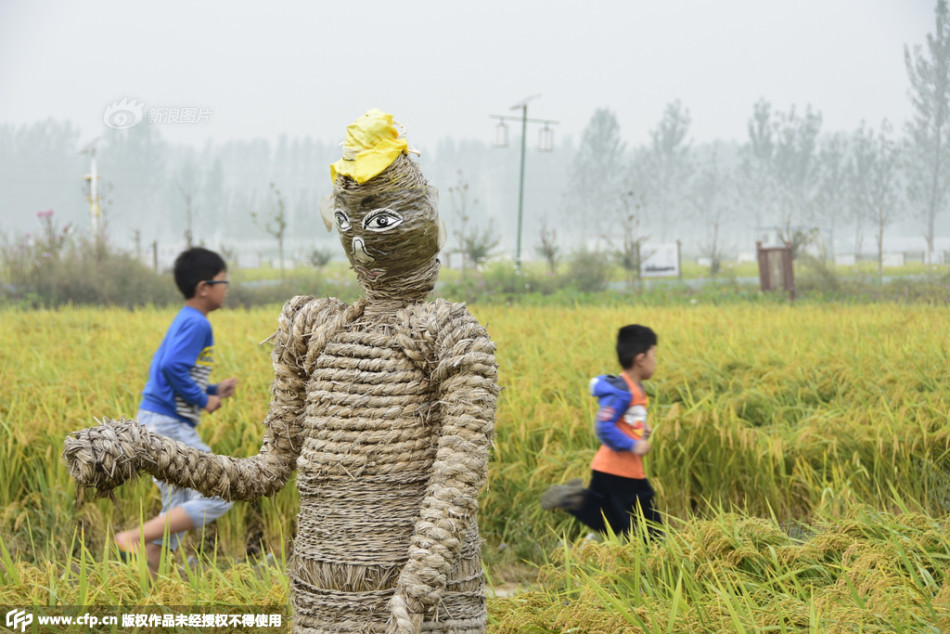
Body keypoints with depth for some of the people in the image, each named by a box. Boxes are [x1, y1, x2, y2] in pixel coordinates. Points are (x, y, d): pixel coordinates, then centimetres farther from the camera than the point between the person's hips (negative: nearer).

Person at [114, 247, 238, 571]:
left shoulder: (184, 321, 17)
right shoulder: (197, 324, -13)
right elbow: (172, 368, -25)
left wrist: (214, 390, 15)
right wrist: (203, 399, -13)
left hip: (156, 423, 10)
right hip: (168, 425, -10)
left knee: (178, 510, 14)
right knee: (217, 497, -9)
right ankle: (134, 538, -12)